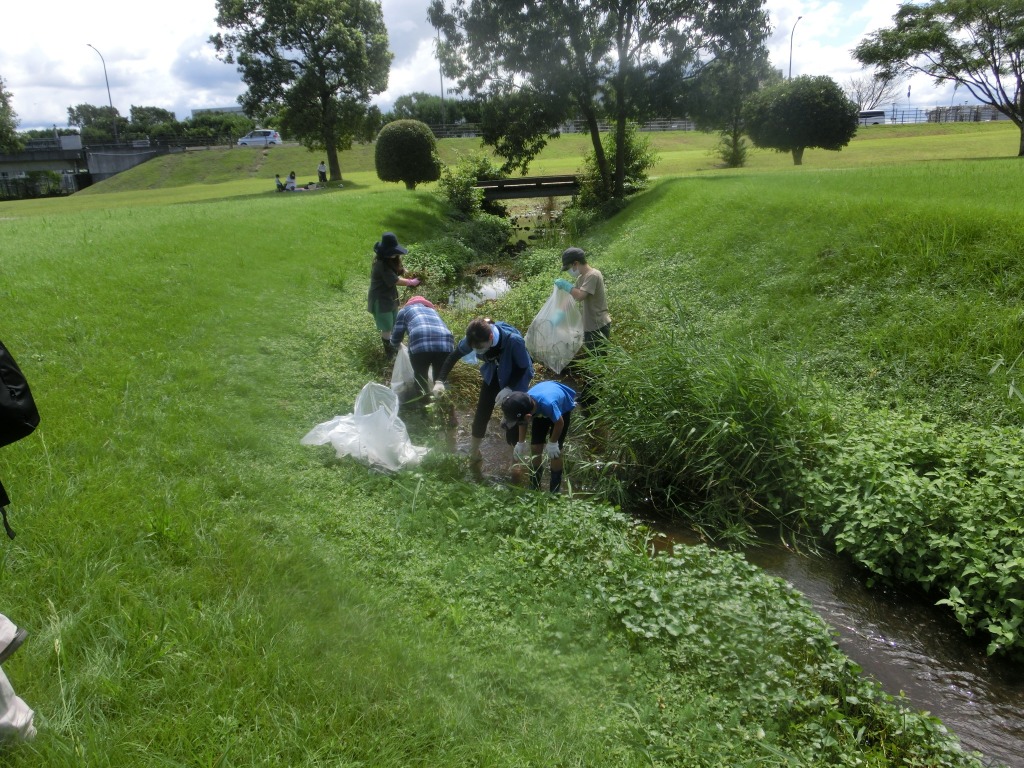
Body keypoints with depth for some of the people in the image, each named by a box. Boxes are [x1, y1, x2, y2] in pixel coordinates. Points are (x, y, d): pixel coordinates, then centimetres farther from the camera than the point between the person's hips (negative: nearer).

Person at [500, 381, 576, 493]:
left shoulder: (548, 404, -49)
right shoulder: (524, 403, -33)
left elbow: (559, 423, -27)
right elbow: (523, 422, -8)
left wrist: (552, 443, -15)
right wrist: (521, 443, 1)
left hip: (563, 408, -4)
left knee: (555, 452, -6)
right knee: (535, 447, 3)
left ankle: (555, 491, 12)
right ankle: (534, 488, 21)